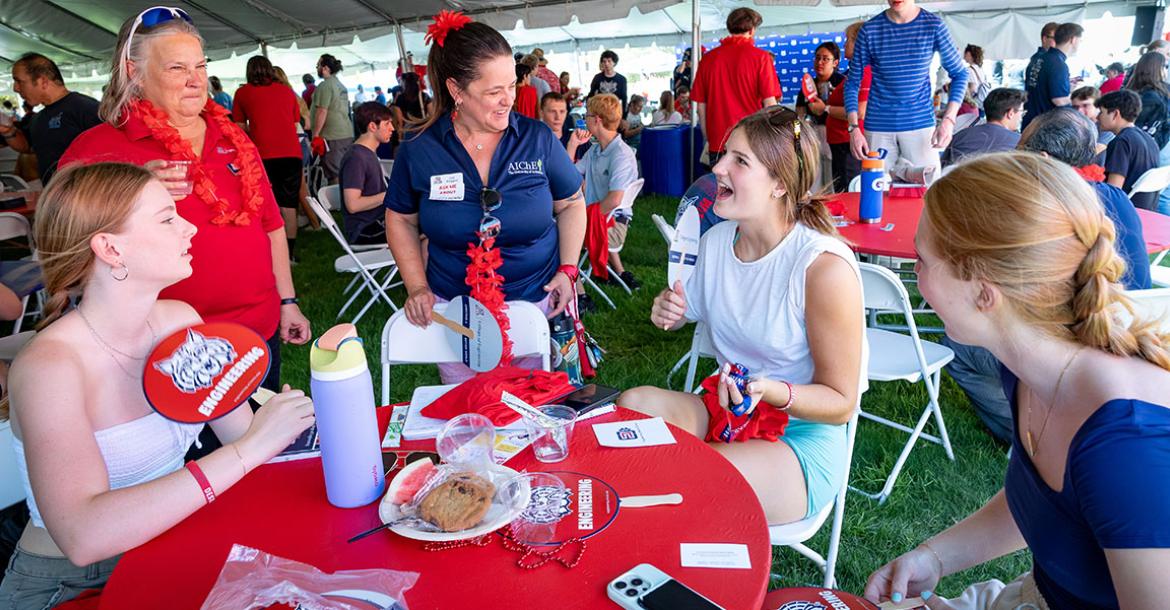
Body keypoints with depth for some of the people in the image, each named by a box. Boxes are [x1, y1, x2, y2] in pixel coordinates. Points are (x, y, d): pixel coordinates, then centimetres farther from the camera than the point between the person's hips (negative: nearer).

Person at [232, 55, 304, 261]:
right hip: (291, 153, 2)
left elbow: (240, 127, 14)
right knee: (288, 206, 7)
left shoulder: (243, 92, 11)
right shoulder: (288, 91, 17)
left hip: (263, 155, -2)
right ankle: (289, 252, 11)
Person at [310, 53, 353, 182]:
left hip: (332, 136, -9)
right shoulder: (341, 86, 17)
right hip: (348, 134, 9)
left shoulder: (325, 86, -10)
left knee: (334, 175, -7)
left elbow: (322, 111, -17)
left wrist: (316, 135, -15)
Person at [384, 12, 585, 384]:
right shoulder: (418, 147, -8)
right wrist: (417, 287, -4)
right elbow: (400, 220, 5)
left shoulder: (537, 138, -8)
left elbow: (570, 203, 5)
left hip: (537, 303, 0)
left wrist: (568, 269, -6)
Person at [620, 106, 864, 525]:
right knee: (634, 403, -21)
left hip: (802, 439, -6)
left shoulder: (825, 266, -21)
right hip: (724, 409, 6)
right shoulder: (716, 240, -1)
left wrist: (770, 392, -33)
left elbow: (840, 403, -13)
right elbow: (692, 311, 19)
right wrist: (669, 313, -5)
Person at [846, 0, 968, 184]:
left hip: (920, 123, 0)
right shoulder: (869, 29, 0)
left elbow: (959, 74, 5)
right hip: (878, 127, 0)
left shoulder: (933, 25, -1)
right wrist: (854, 128, -9)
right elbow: (853, 82, 4)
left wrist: (948, 119, -9)